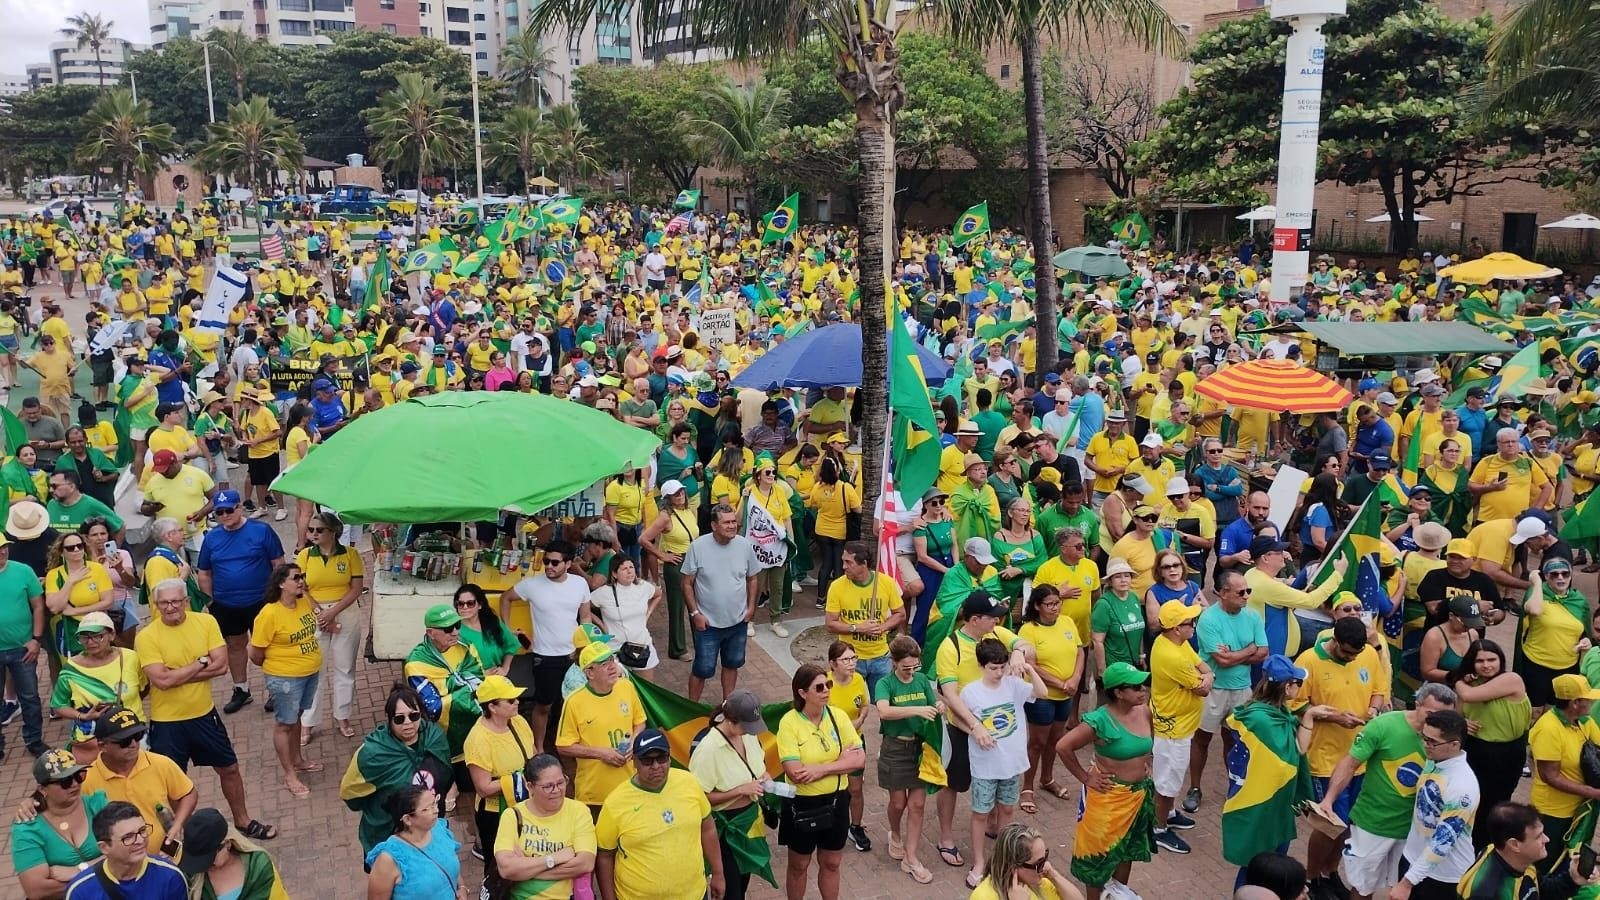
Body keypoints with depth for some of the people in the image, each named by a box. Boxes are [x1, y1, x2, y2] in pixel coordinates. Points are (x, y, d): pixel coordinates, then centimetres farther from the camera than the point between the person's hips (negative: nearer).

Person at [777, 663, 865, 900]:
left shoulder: (838, 716, -7)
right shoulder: (789, 723, -19)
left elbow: (859, 759, -10)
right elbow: (795, 773, -26)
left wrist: (821, 768, -22)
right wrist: (840, 759, -19)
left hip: (836, 801, 3)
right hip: (802, 804, -3)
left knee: (831, 864, 19)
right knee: (798, 865, 17)